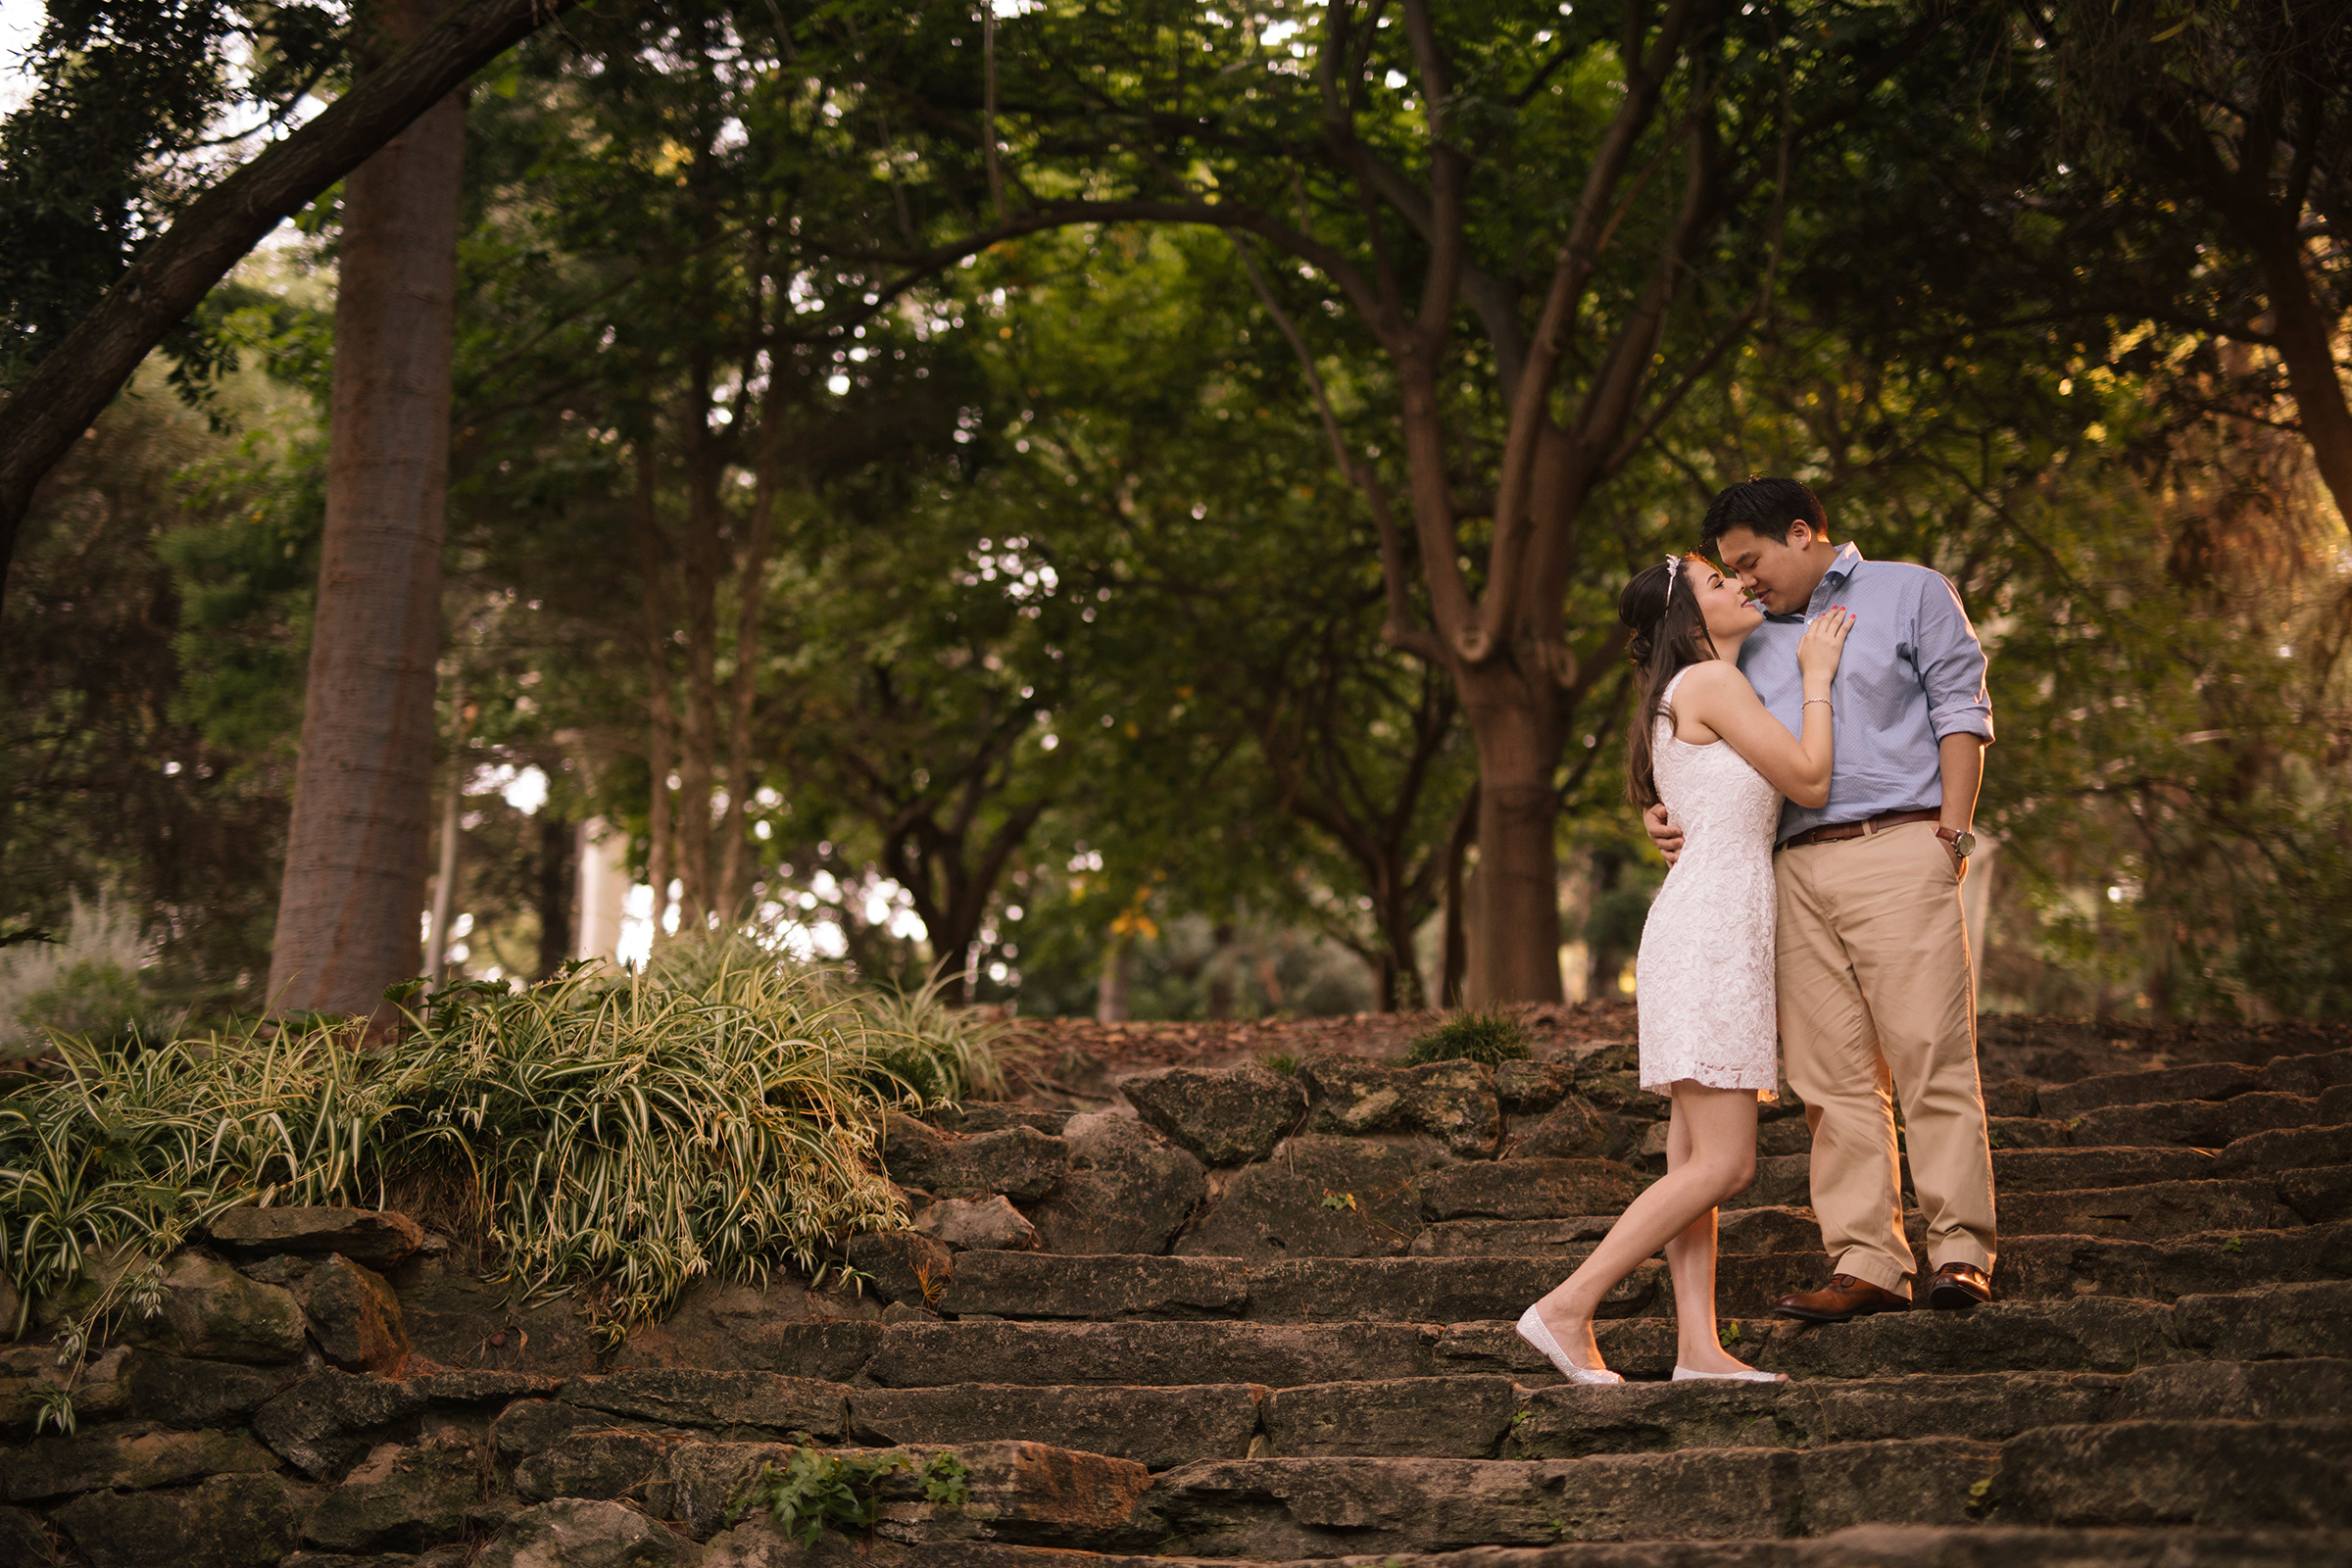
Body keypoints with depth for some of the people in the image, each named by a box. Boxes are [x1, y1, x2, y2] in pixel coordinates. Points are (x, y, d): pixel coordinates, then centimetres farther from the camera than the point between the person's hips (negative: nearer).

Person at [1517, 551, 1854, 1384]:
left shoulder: (1691, 697, 21)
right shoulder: (1711, 683, -8)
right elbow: (1808, 780, -8)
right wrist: (1816, 677, 4)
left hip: (1711, 931, 10)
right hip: (1711, 931, -10)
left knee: (1697, 1157, 5)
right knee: (1722, 1162, -11)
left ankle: (1697, 1346, 4)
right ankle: (1567, 1308, -11)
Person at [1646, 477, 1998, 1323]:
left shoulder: (1911, 592, 12)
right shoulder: (1752, 636, 24)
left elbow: (1961, 710, 5)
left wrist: (1952, 827, -7)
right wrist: (1670, 813, 2)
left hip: (1897, 849, -5)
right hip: (1793, 867, 5)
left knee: (1930, 1056, -9)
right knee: (1833, 1077, -1)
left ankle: (1961, 1253, -8)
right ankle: (1866, 1262, 0)